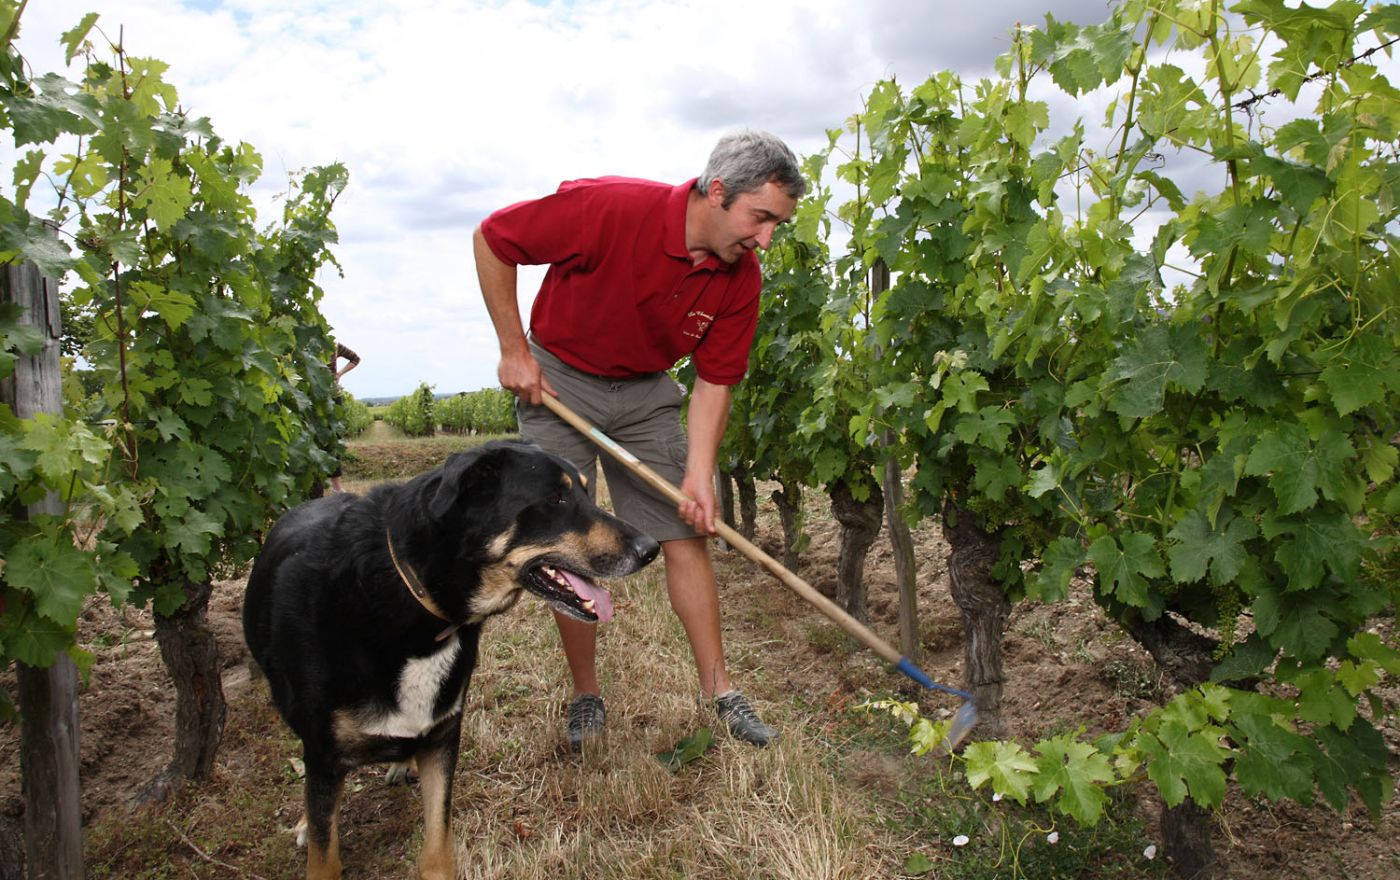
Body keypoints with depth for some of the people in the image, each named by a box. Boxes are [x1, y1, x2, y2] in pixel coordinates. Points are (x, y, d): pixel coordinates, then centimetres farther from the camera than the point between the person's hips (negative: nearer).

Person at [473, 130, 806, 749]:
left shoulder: (740, 278, -13)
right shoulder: (612, 208, -28)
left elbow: (714, 380, -6)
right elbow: (490, 238, -18)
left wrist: (699, 477, -15)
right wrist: (514, 349, -15)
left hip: (644, 391, 4)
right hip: (557, 381, -4)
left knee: (686, 533, -1)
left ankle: (717, 690, 10)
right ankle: (586, 696, 14)